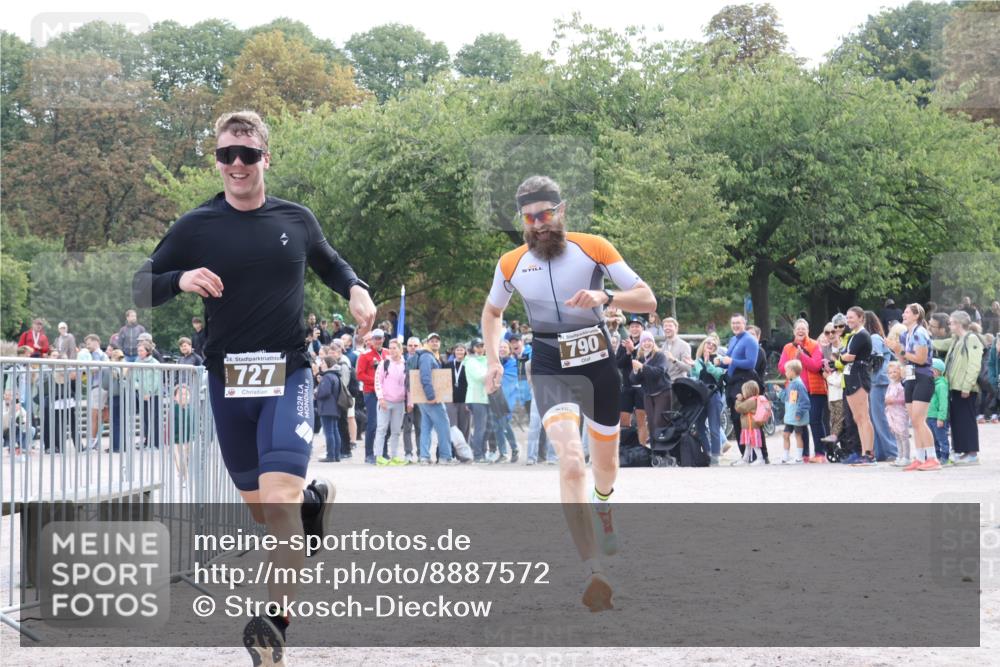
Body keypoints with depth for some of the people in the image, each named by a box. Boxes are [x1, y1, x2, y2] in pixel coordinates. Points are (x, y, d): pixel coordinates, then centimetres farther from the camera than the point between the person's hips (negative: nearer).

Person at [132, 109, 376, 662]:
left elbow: (330, 265, 21)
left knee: (279, 494, -21)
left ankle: (275, 622, -20)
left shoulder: (297, 220, 2)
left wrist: (356, 290, 0)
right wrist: (180, 280, -23)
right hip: (227, 379, 2)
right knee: (258, 506, 13)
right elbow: (139, 289, -2)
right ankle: (312, 500, 47)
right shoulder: (196, 227, -3)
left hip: (288, 374, -2)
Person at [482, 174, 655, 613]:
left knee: (605, 463, 18)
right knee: (571, 463, -24)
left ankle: (602, 503, 59)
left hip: (600, 364, 1)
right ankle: (593, 572, -30)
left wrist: (605, 297, -25)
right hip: (551, 371, -1)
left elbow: (648, 300, -7)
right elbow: (492, 312, 20)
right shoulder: (511, 264, 0)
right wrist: (493, 360, 6)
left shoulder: (593, 248, -5)